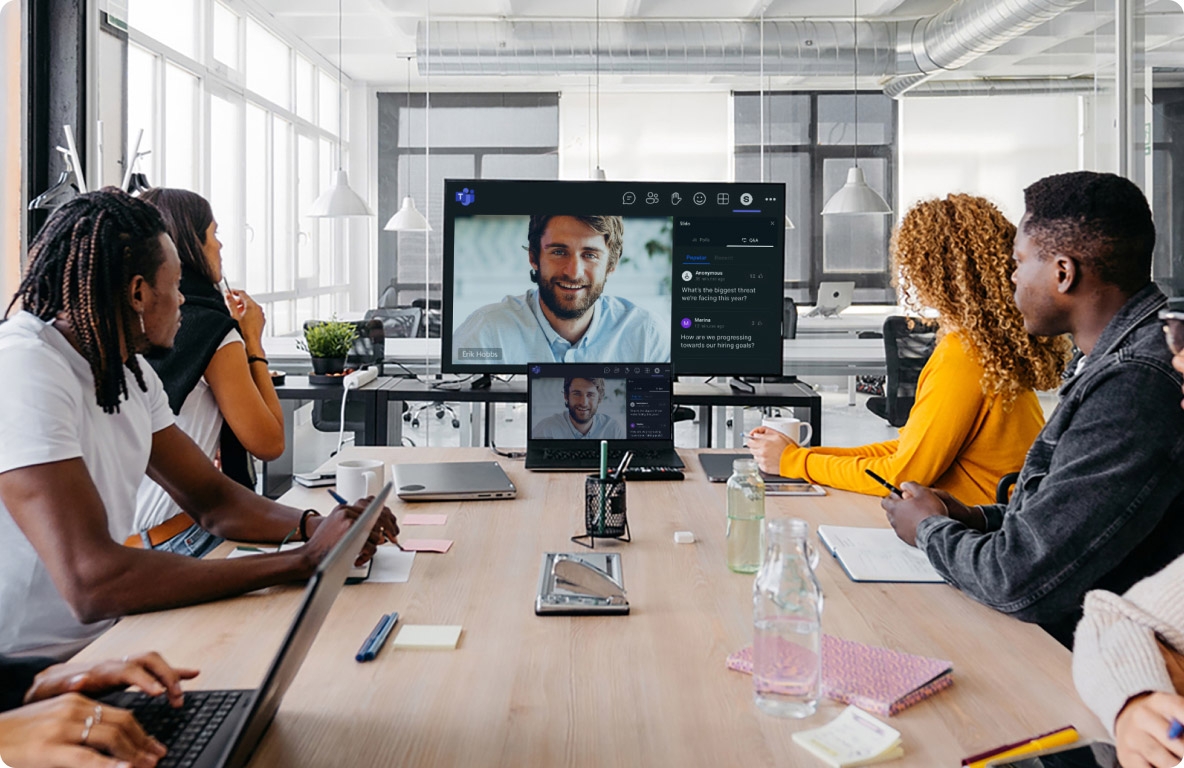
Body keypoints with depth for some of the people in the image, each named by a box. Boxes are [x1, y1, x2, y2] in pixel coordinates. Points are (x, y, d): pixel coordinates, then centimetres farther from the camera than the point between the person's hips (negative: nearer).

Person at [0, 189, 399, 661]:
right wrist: (305, 561, -29)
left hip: (107, 637, 8)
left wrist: (314, 528, -12)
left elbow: (214, 500, 10)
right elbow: (91, 585, -32)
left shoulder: (128, 369, 7)